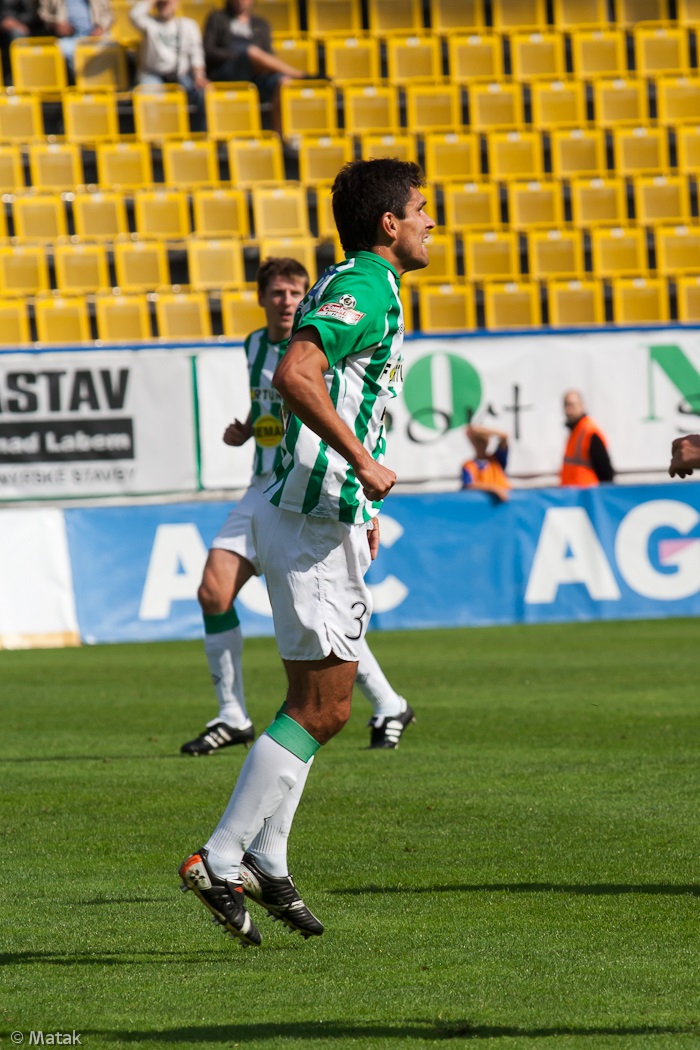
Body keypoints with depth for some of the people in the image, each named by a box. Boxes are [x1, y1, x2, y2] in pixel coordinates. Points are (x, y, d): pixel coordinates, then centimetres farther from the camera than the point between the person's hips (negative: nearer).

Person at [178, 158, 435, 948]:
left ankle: (263, 862, 18)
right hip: (316, 522, -10)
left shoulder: (358, 289, 18)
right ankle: (221, 860, -7)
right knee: (321, 710, -8)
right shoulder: (363, 291, -14)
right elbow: (294, 376, -30)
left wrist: (361, 511, 24)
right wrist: (363, 464, -25)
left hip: (323, 517, 10)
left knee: (314, 705, 14)